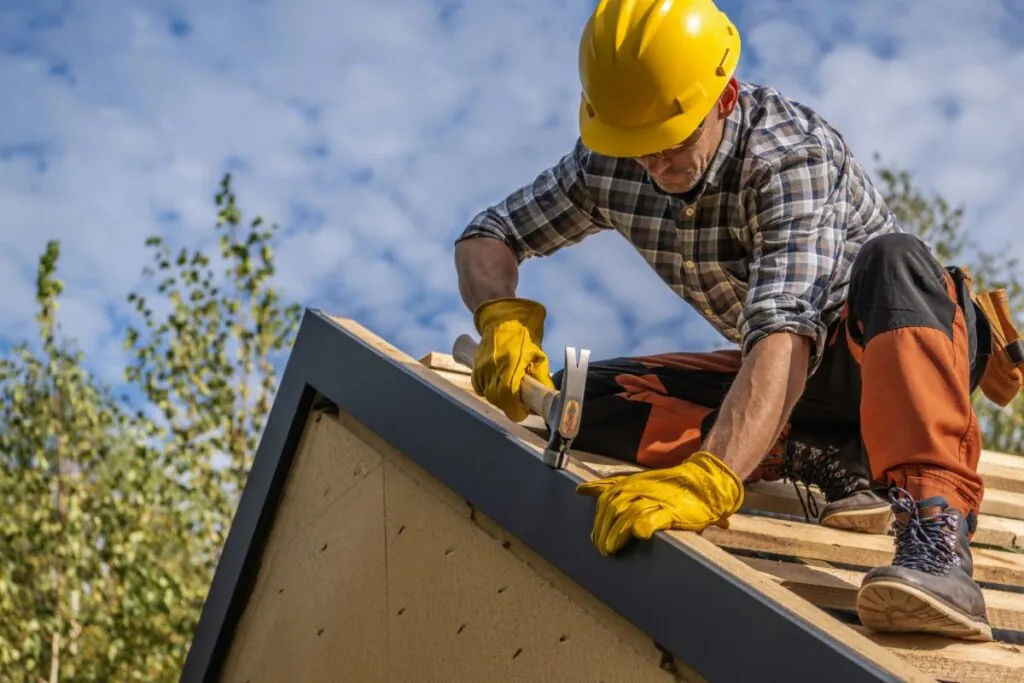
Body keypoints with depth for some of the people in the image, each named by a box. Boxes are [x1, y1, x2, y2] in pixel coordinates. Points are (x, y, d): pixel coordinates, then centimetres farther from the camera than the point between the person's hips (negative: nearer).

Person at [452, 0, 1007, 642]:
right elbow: (485, 237, -1)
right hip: (792, 385, 6)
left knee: (892, 258, -40)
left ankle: (936, 528, -52)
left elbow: (784, 332, -43)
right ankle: (832, 461, -16)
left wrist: (707, 480, -58)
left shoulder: (791, 153, -29)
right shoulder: (606, 165, -10)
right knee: (582, 400, -16)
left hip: (890, 350, -6)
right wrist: (504, 315, -26)